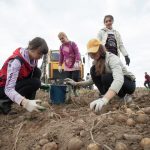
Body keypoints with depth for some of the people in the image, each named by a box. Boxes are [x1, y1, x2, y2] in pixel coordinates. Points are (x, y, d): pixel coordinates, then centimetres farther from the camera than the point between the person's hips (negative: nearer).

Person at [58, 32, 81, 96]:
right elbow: (61, 57, 14)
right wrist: (60, 65, 9)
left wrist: (77, 62, -26)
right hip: (67, 67, 4)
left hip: (75, 66, -3)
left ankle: (74, 90, 18)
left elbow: (77, 53, -13)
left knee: (75, 79, -2)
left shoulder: (72, 44, -7)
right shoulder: (61, 47, 8)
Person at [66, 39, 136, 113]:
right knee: (94, 70, -14)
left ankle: (125, 95, -10)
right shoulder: (98, 61, -5)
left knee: (106, 78, -35)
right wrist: (76, 83, -7)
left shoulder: (112, 58, -29)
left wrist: (104, 99, -61)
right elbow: (93, 79, 5)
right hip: (114, 84, 7)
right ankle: (104, 96, -10)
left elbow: (119, 79, -46)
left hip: (129, 83, -6)